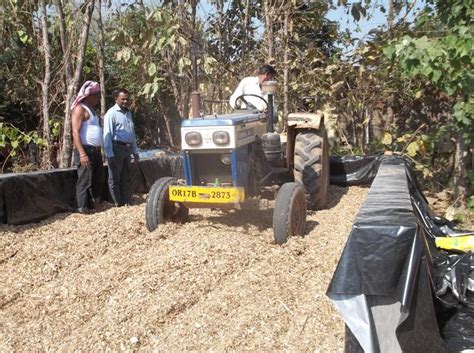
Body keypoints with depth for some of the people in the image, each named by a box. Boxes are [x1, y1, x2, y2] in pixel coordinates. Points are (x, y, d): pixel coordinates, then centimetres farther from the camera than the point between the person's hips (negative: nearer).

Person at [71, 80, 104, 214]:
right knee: (85, 181, -5)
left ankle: (93, 205, 25)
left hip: (96, 150, 9)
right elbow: (75, 133, -17)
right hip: (86, 150, -9)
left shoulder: (91, 109, 19)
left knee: (98, 179, 15)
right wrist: (82, 154, -25)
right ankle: (83, 208, 1)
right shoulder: (80, 109, -9)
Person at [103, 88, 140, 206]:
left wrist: (135, 152, 18)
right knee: (114, 178, 1)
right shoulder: (111, 113, -8)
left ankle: (127, 202, 19)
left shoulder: (128, 113, 16)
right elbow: (107, 135, -13)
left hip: (127, 149, 8)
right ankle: (118, 204, 6)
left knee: (126, 178, 12)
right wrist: (110, 154, -19)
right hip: (116, 148, -8)